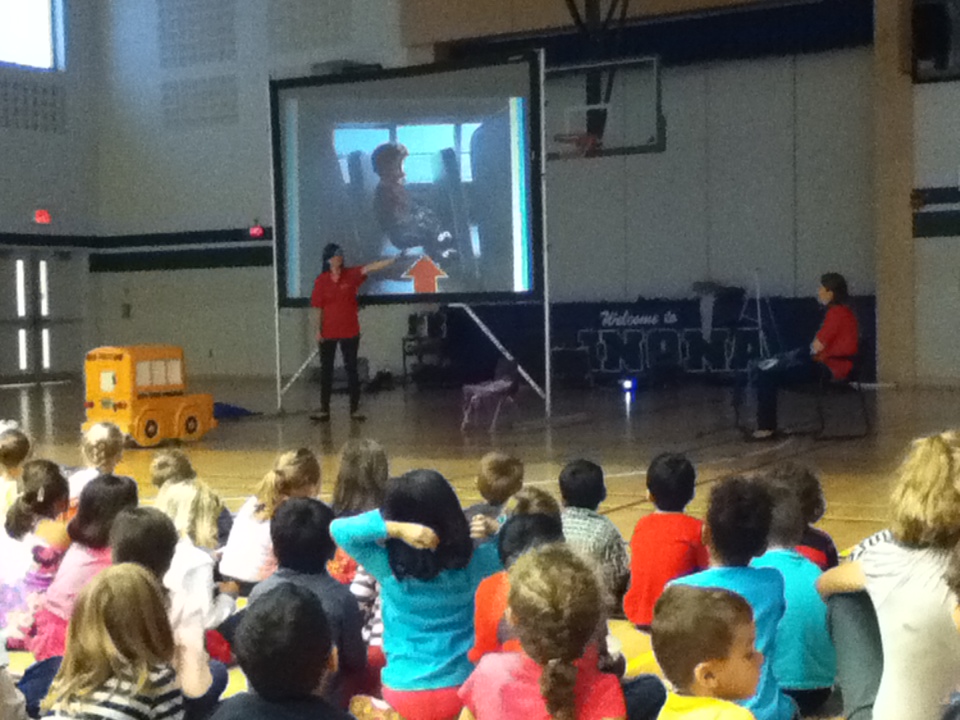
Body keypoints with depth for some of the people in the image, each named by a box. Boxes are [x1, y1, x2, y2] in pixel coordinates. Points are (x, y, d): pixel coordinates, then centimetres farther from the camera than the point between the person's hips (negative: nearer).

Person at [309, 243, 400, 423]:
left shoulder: (351, 275, -3)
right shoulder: (321, 280, -3)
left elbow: (370, 267, -17)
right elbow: (318, 308, 0)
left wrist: (393, 260, -30)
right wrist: (318, 330, -4)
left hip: (349, 332, 0)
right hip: (328, 333, 0)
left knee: (351, 369, 4)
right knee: (326, 371, 6)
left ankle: (355, 409, 9)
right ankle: (324, 411, 12)